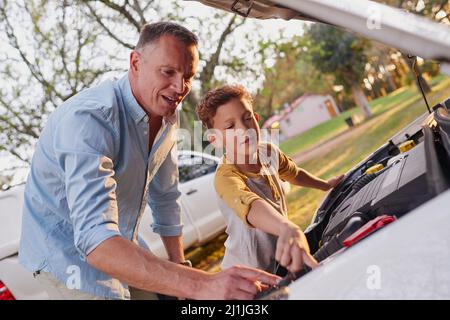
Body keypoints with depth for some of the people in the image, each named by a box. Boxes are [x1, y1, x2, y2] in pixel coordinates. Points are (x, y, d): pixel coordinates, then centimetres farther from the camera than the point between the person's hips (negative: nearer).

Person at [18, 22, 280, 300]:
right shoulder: (89, 118, -32)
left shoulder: (166, 117, -6)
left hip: (122, 243, 7)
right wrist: (199, 285, -51)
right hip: (66, 250, -7)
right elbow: (95, 238, -43)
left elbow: (166, 197, 6)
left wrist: (180, 267, 7)